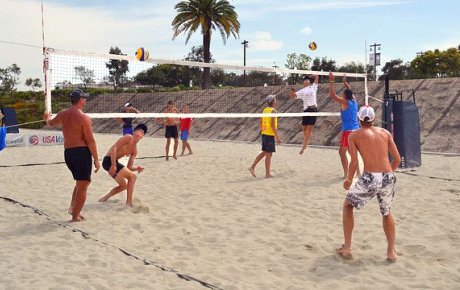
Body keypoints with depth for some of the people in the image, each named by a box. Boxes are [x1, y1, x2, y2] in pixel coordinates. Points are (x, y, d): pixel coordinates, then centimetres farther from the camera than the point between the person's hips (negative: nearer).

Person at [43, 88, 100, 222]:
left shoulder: (63, 114, 8)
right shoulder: (84, 117, -12)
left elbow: (51, 122, 31)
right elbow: (90, 141, -14)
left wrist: (47, 118, 55)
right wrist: (96, 159, -8)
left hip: (68, 152, 7)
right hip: (81, 152, -7)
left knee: (80, 182, 24)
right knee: (82, 186, 1)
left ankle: (72, 207, 14)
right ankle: (75, 216, 3)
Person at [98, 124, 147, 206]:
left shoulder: (134, 150, 16)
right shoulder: (129, 137, -8)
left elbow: (129, 167, 14)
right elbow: (114, 148, -18)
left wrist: (137, 168, -7)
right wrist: (113, 165, -25)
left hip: (114, 162, 10)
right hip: (109, 161, -10)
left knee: (124, 185, 22)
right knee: (132, 176, -13)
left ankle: (104, 198, 34)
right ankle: (129, 202, -10)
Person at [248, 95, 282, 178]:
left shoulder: (265, 110, 11)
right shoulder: (273, 111, -13)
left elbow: (261, 122, 15)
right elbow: (273, 125, -19)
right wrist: (277, 137, -17)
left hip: (264, 133, 8)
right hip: (270, 135, -8)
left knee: (264, 152, 18)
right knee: (269, 154, 0)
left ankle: (252, 167, 15)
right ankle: (267, 174, 6)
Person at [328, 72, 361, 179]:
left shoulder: (345, 102, -12)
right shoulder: (354, 101, 8)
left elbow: (332, 95, -15)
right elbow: (350, 91, 27)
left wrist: (331, 82, -10)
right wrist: (344, 82, 34)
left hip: (348, 131, -8)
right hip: (356, 130, 8)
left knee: (342, 152, -2)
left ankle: (346, 174, -5)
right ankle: (358, 172, 23)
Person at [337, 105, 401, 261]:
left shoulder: (354, 135, 6)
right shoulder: (385, 132, 15)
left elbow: (354, 162, -4)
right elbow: (397, 159, 11)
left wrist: (348, 180, 11)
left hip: (370, 178, -3)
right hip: (388, 178, 3)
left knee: (348, 205, 21)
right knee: (387, 212, 29)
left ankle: (347, 247, 20)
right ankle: (391, 251, 27)